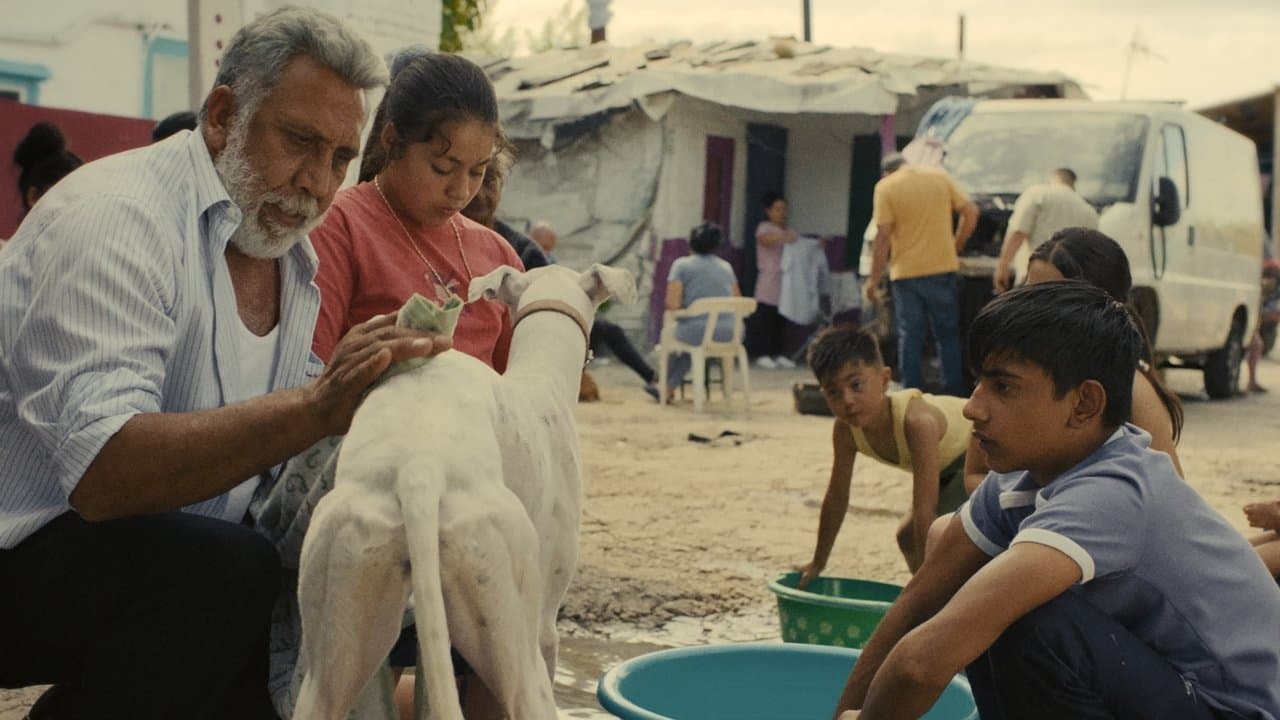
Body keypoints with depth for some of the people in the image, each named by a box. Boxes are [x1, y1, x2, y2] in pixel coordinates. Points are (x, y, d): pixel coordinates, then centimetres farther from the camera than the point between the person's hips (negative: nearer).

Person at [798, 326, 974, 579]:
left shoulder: (917, 421, -41)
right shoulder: (845, 429, -19)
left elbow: (925, 510, -42)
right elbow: (836, 498, -6)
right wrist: (818, 563, 2)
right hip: (948, 465, 8)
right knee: (908, 536, 12)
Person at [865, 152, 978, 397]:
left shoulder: (885, 187, -4)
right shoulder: (940, 177, 5)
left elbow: (883, 235, -9)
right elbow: (970, 212, 3)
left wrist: (874, 279, -5)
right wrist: (956, 248, 14)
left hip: (906, 273, -2)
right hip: (943, 268, 2)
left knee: (910, 337, 5)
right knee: (948, 334, 11)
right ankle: (955, 394, 9)